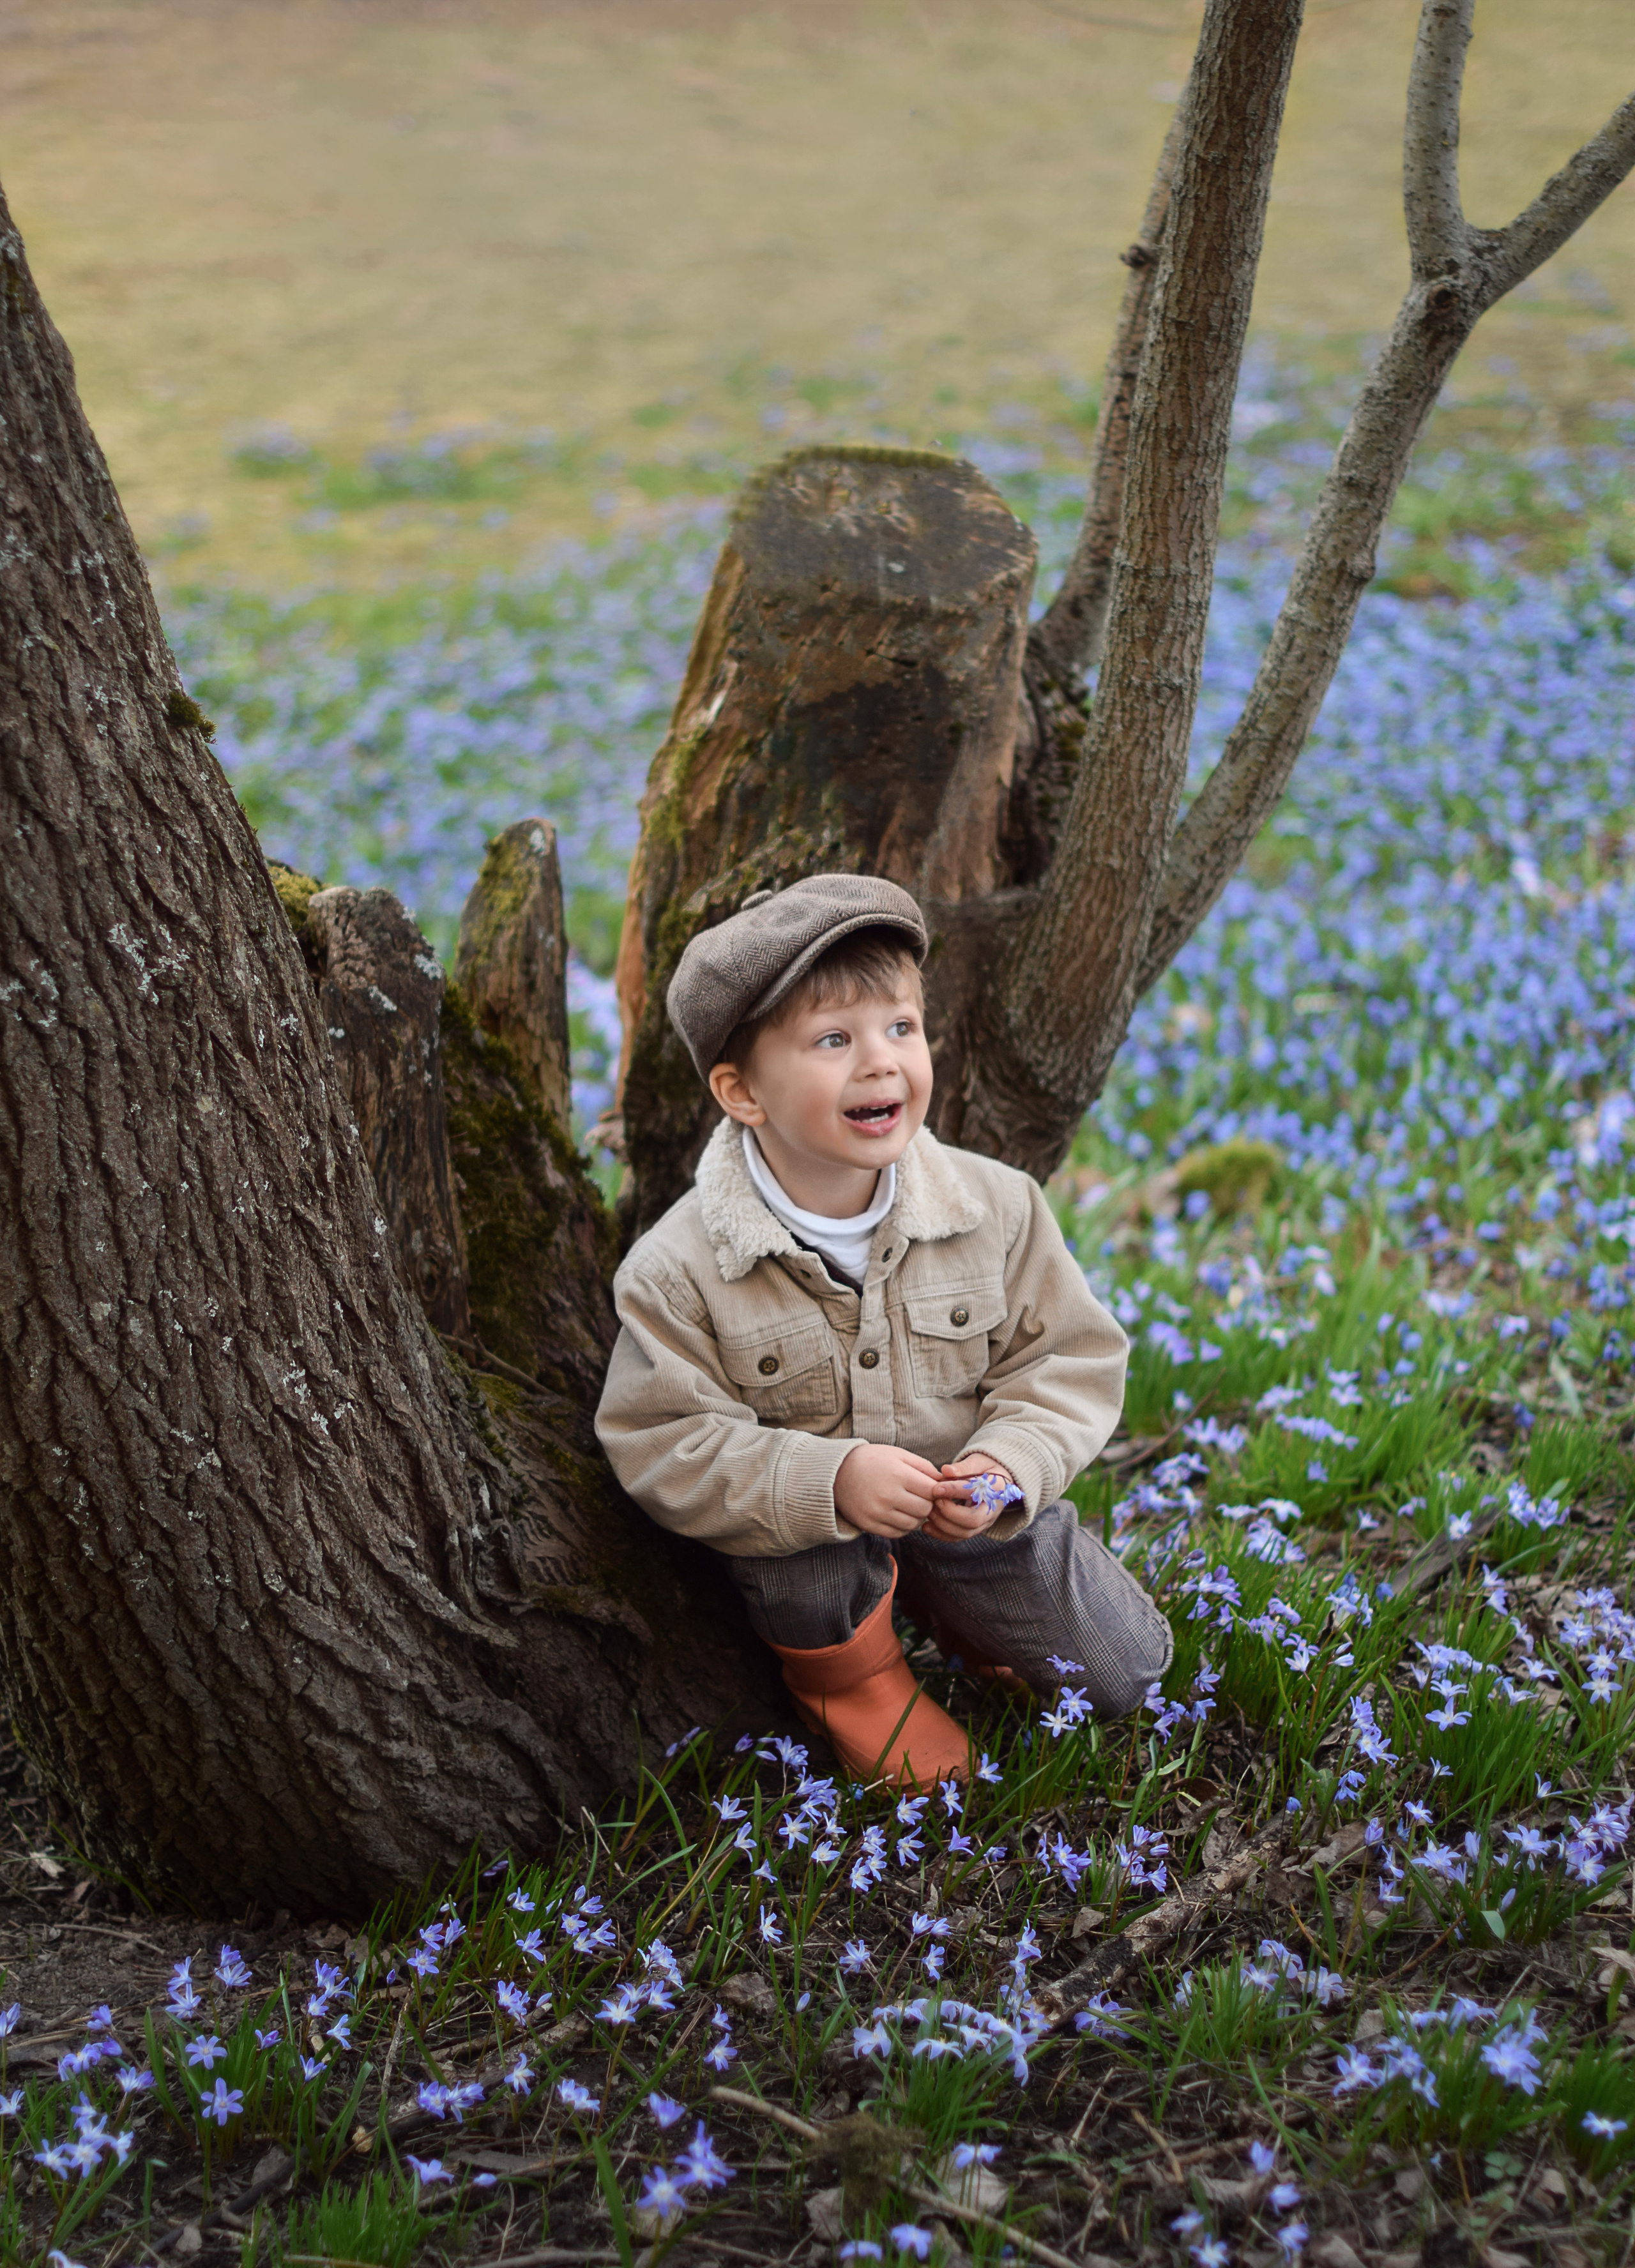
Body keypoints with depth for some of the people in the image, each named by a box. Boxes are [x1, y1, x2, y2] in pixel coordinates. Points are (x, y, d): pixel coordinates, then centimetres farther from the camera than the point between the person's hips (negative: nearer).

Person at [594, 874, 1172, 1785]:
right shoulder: (679, 1270, -22)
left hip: (974, 1511, 2)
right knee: (804, 1539, -36)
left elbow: (1070, 1359, -7)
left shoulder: (997, 1207, -14)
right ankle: (845, 1672, 0)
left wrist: (1008, 1466, -26)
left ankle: (958, 1609, 30)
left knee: (1121, 1673, 0)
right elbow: (664, 1444, -21)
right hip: (810, 1537, -2)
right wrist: (829, 1482, -35)